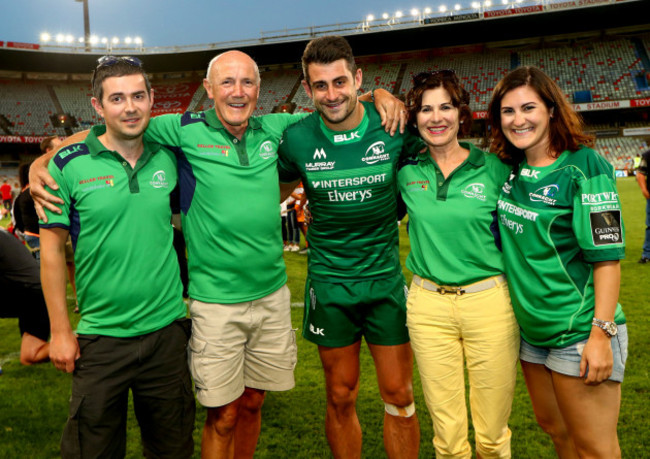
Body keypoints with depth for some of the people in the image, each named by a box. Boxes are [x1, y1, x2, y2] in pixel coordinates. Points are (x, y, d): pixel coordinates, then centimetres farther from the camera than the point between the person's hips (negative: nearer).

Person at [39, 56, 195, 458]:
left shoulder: (168, 159, 1)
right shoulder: (69, 165, -6)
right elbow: (52, 247, -3)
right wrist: (60, 331, -4)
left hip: (167, 330, 3)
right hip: (100, 336, -2)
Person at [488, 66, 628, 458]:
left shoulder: (583, 167, -15)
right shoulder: (510, 169, 4)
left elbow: (607, 255, -17)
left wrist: (601, 333, -21)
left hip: (579, 333, -6)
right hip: (531, 330, 7)